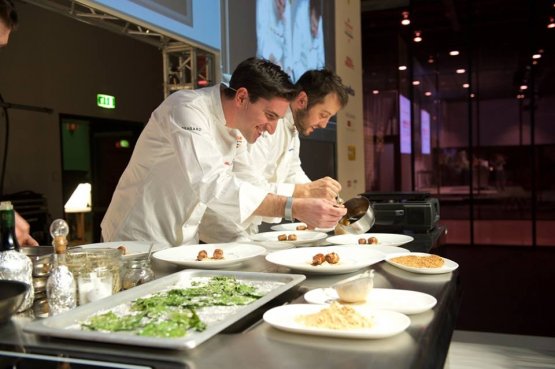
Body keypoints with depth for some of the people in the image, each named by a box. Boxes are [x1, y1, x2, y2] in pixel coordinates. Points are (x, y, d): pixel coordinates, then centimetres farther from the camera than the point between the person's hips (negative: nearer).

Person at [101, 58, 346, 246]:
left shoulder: (236, 128, 2)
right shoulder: (186, 109, -23)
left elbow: (247, 185, 6)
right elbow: (211, 185, -37)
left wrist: (308, 208, -8)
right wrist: (293, 208, -39)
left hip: (183, 244, 7)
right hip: (139, 243, -7)